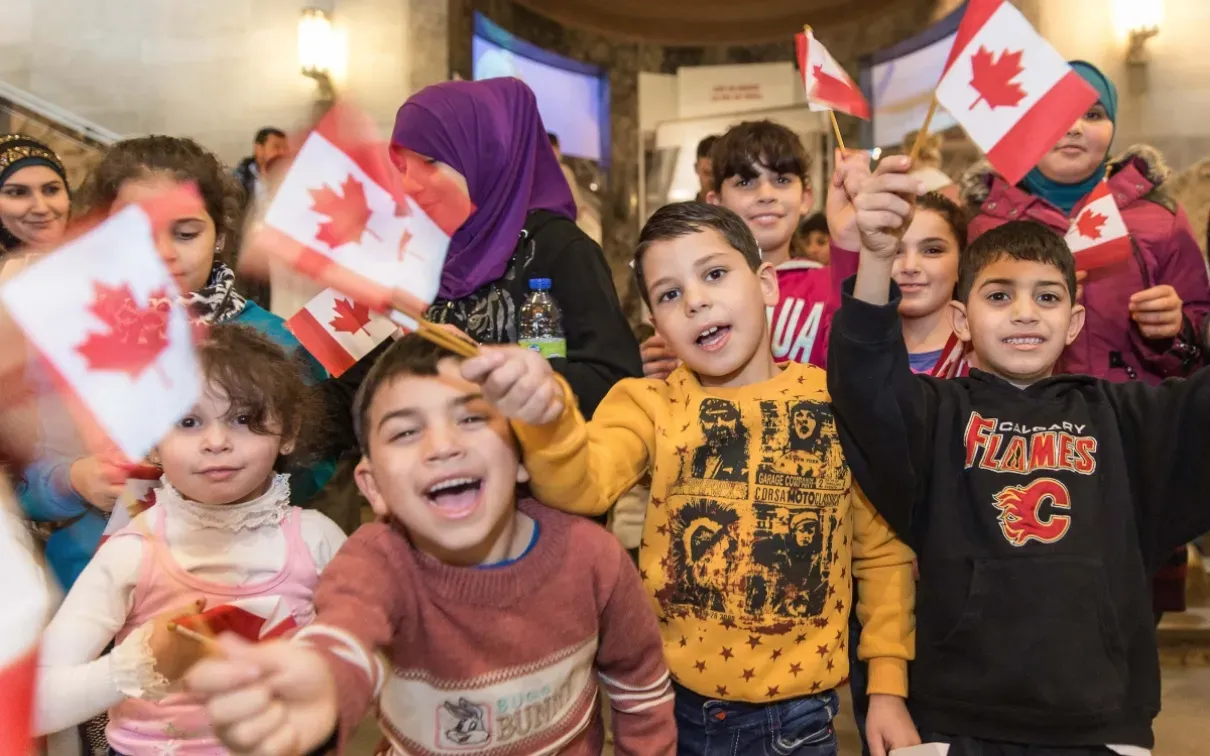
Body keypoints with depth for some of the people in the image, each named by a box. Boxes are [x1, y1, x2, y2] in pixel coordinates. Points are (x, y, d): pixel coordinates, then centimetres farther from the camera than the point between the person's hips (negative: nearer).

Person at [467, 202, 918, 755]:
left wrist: (887, 684, 2)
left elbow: (882, 552, 5)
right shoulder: (649, 402, -5)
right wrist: (545, 418, -44)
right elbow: (583, 485, -25)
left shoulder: (837, 403, -3)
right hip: (669, 706, 0)